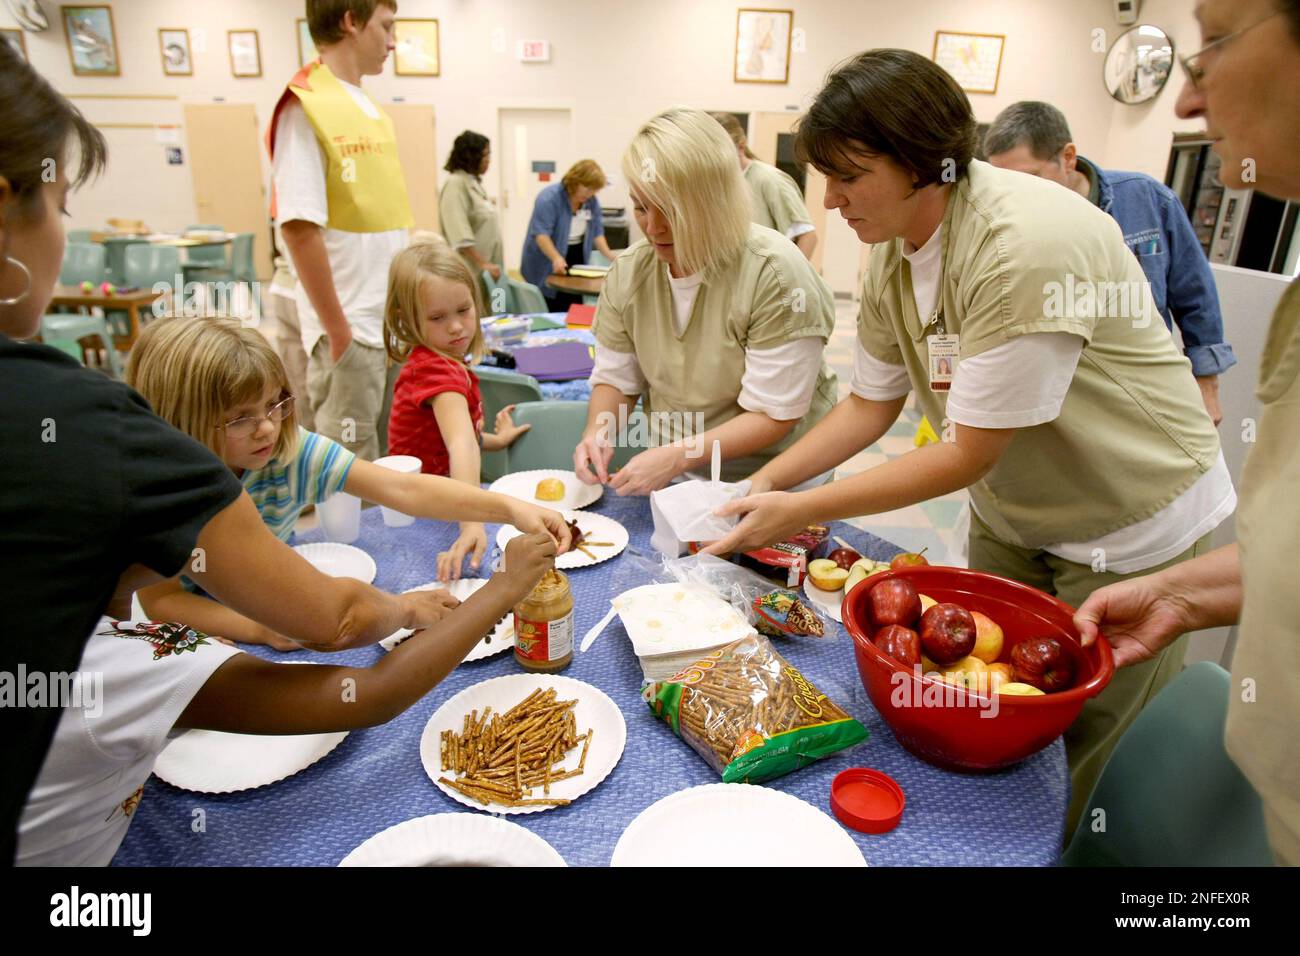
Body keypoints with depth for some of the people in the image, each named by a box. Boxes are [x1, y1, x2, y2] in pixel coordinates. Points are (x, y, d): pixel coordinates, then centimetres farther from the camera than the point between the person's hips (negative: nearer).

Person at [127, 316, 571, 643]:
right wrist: (259, 627, -36)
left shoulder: (293, 451, -18)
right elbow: (160, 599, -19)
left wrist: (509, 507, -40)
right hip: (197, 646, -2)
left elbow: (404, 490, -27)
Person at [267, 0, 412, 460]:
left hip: (396, 327, 8)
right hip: (350, 332, -8)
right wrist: (339, 333, -16)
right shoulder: (304, 106, -10)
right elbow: (299, 228, -16)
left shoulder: (373, 111, 15)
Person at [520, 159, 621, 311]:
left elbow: (597, 231, 11)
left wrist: (608, 253, -5)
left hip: (576, 261, 6)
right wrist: (556, 258, -38)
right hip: (547, 267, -6)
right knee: (551, 310, -5)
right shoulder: (549, 197, -17)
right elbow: (541, 233, -24)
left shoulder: (592, 202, 3)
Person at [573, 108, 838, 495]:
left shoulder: (775, 274, -18)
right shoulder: (628, 273, -1)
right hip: (672, 474, 4)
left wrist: (676, 456, -27)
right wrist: (598, 429, -13)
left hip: (772, 478, -4)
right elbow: (614, 379, 8)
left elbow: (774, 415, -17)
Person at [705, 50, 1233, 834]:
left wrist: (803, 511, -23)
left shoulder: (1029, 245, -31)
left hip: (1134, 525, -6)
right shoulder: (893, 254, -6)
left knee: (1085, 759, 8)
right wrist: (766, 484, -7)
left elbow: (967, 454, -28)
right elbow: (871, 405, 3)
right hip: (1011, 514, 7)